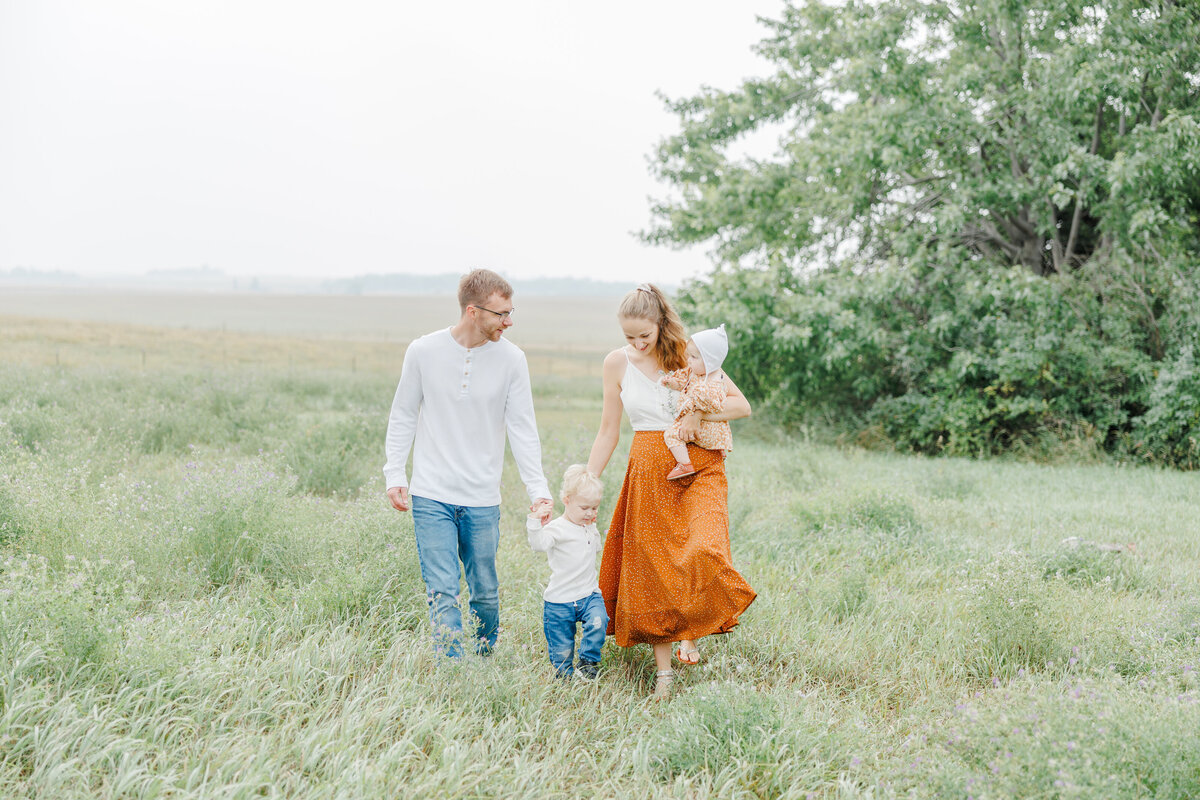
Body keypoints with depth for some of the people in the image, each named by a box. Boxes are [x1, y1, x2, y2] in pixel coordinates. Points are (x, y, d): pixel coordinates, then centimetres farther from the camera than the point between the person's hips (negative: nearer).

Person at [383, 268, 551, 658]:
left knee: (486, 592, 10)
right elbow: (403, 417, 7)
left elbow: (522, 428, -1)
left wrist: (538, 489, -10)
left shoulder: (511, 358, -2)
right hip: (431, 496, -1)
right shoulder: (423, 352, -4)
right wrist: (395, 473, 0)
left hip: (483, 501, 1)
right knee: (442, 593, -7)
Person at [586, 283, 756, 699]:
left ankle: (691, 631, 3)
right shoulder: (618, 363, 3)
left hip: (699, 467, -2)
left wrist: (698, 414, -14)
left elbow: (742, 405, 2)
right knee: (650, 571, 0)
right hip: (649, 472, 2)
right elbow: (608, 433, 10)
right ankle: (664, 673, 11)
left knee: (701, 554, -25)